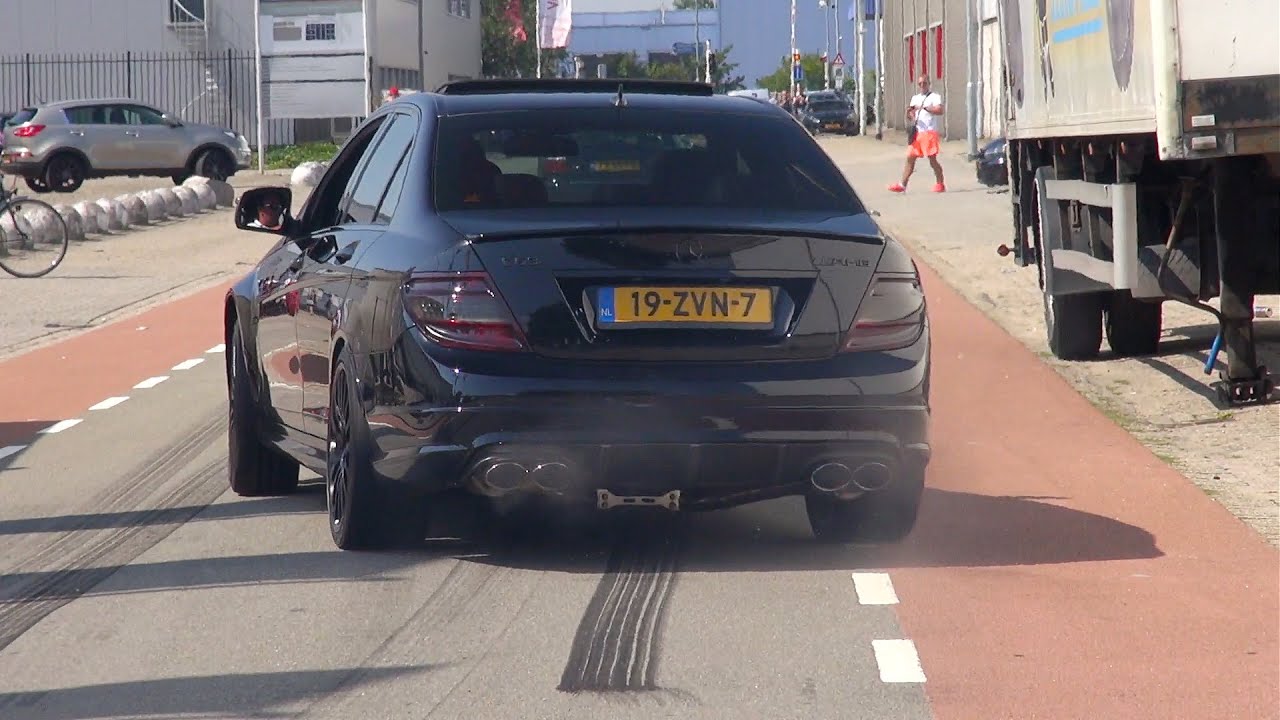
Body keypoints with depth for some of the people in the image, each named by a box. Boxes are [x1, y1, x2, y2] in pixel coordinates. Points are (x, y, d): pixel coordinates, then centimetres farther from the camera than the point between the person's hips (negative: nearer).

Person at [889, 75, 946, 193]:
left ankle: (940, 184, 4)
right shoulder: (915, 98, 19)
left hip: (929, 132, -6)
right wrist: (909, 113, -4)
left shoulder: (934, 97, 0)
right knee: (910, 158, 3)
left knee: (932, 159, -6)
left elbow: (939, 110, -18)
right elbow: (910, 118, 19)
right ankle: (902, 185, 4)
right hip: (917, 133, 6)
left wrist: (924, 108, -21)